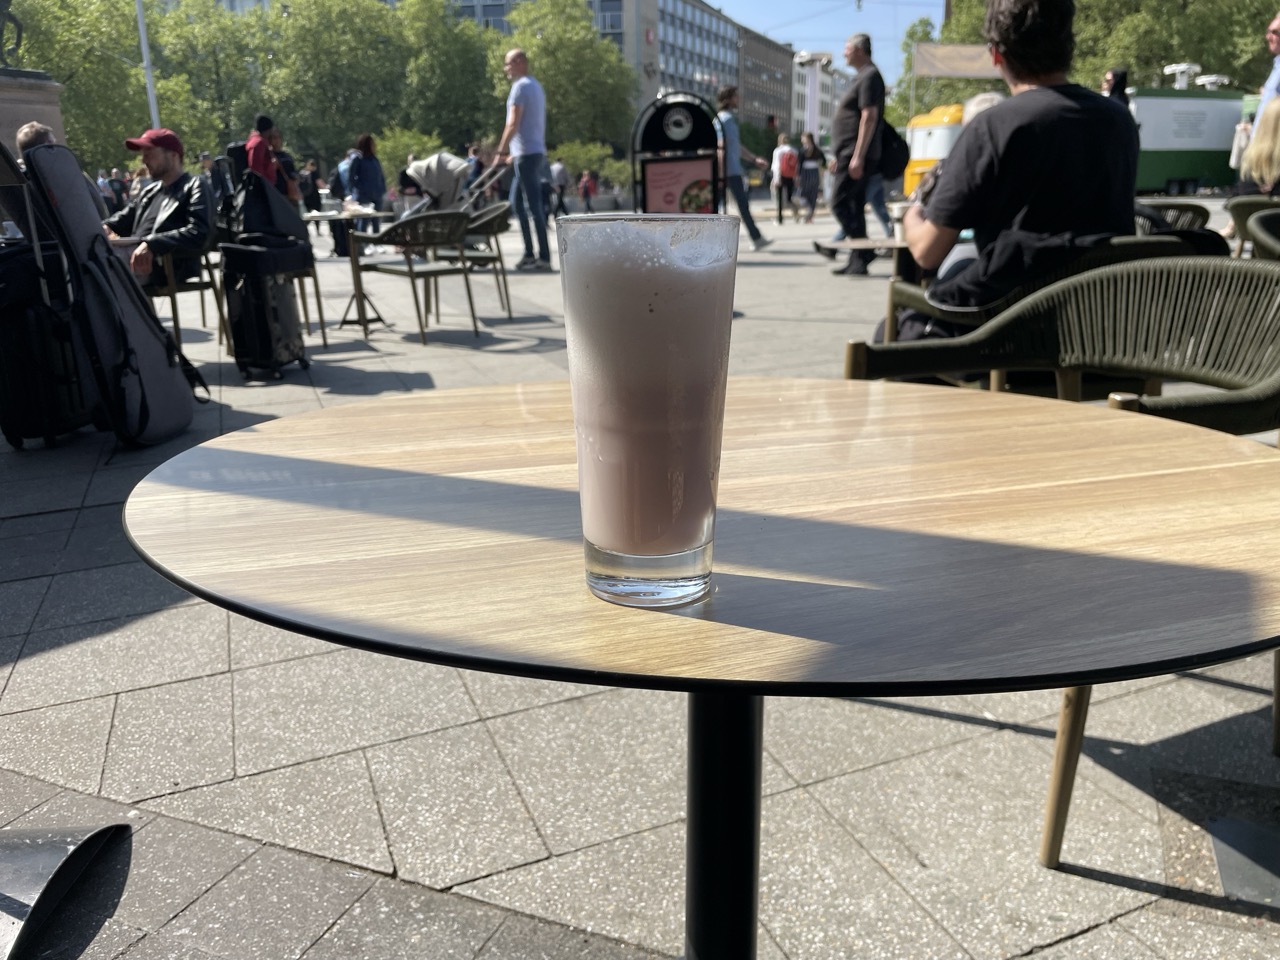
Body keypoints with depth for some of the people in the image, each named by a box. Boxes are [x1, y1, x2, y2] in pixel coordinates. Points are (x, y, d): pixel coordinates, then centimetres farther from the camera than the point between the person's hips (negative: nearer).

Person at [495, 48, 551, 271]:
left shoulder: (521, 86, -9)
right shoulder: (535, 86, 20)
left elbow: (513, 124, -17)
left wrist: (501, 152, -16)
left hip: (526, 153, -10)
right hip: (535, 151, 10)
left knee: (533, 205, -10)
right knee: (517, 202, 13)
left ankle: (544, 257, -10)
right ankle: (529, 253, 13)